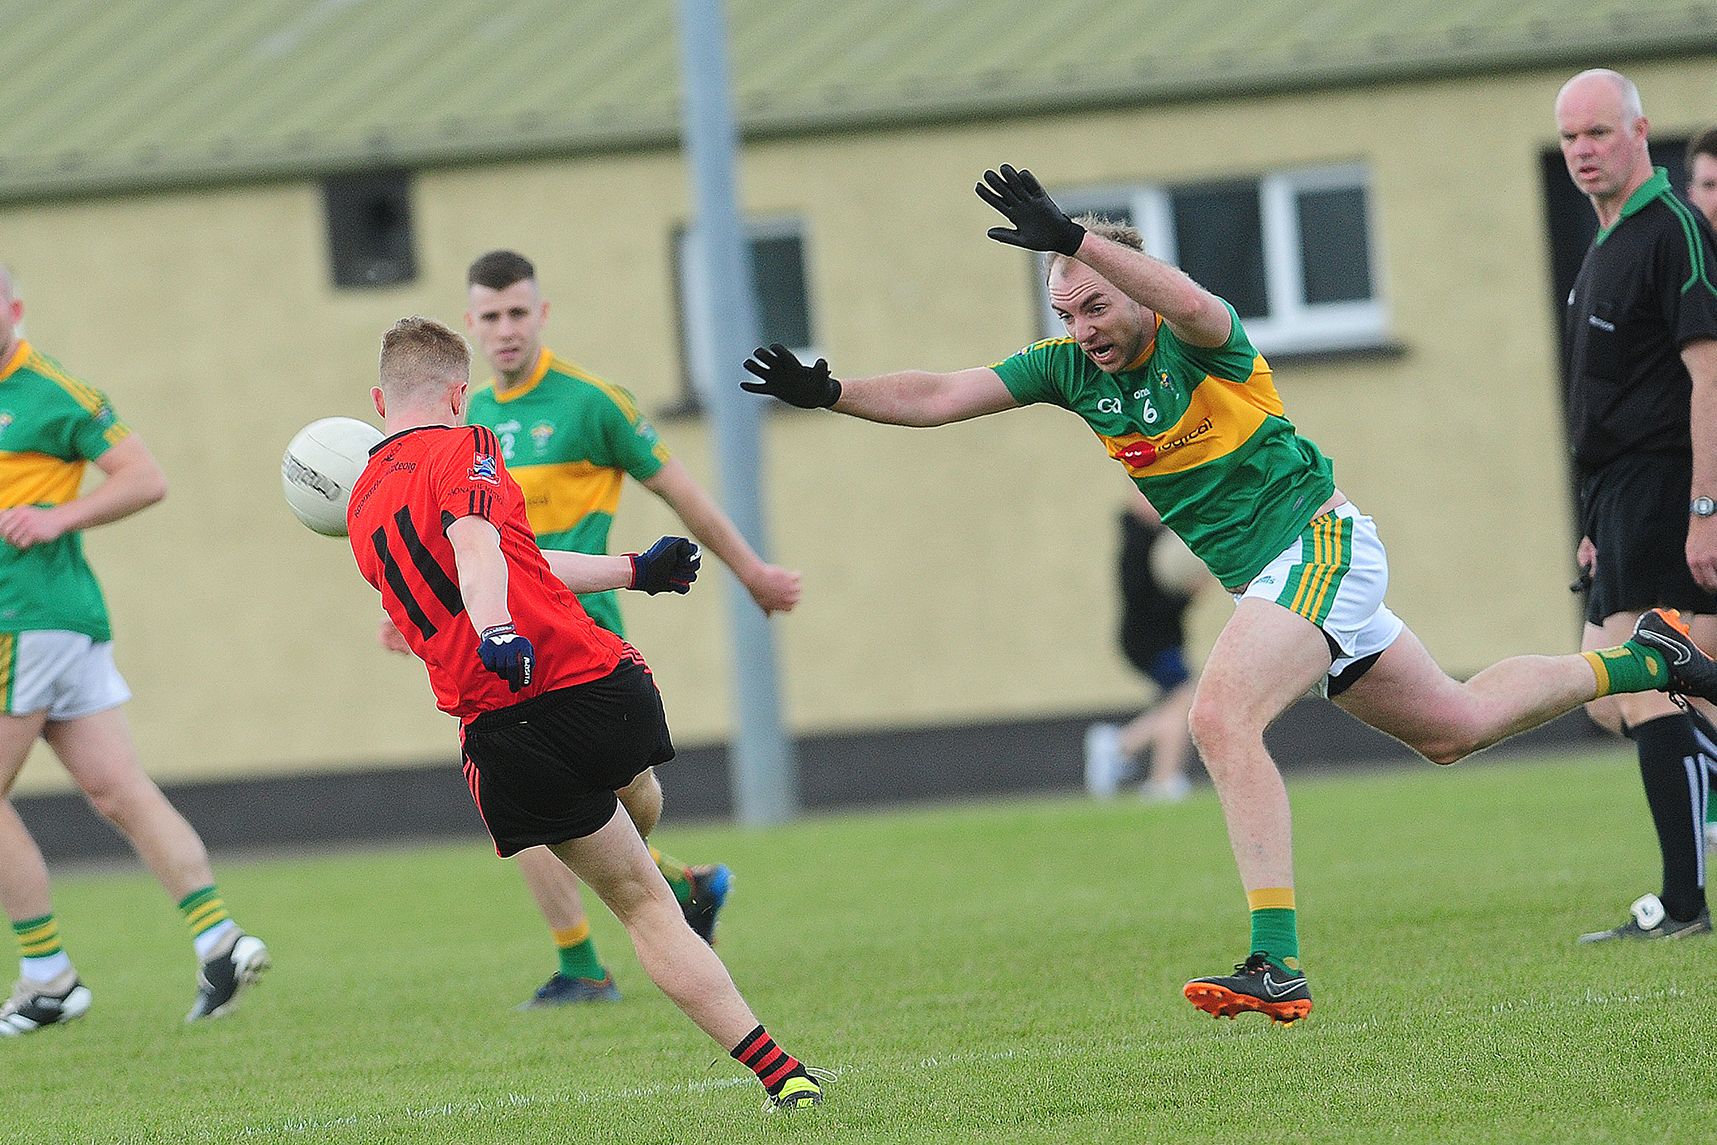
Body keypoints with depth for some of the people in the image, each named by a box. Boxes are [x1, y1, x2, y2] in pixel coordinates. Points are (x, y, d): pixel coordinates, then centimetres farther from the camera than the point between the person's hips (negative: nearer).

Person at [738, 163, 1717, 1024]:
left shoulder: (1197, 343, -18)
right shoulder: (1073, 368, 2)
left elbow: (1194, 307, -44)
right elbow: (940, 396, 0)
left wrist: (1074, 237, -55)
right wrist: (830, 394, -14)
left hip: (1319, 542, -9)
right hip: (1265, 575, 9)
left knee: (1221, 718, -27)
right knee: (1452, 727, 20)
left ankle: (1277, 964, -31)